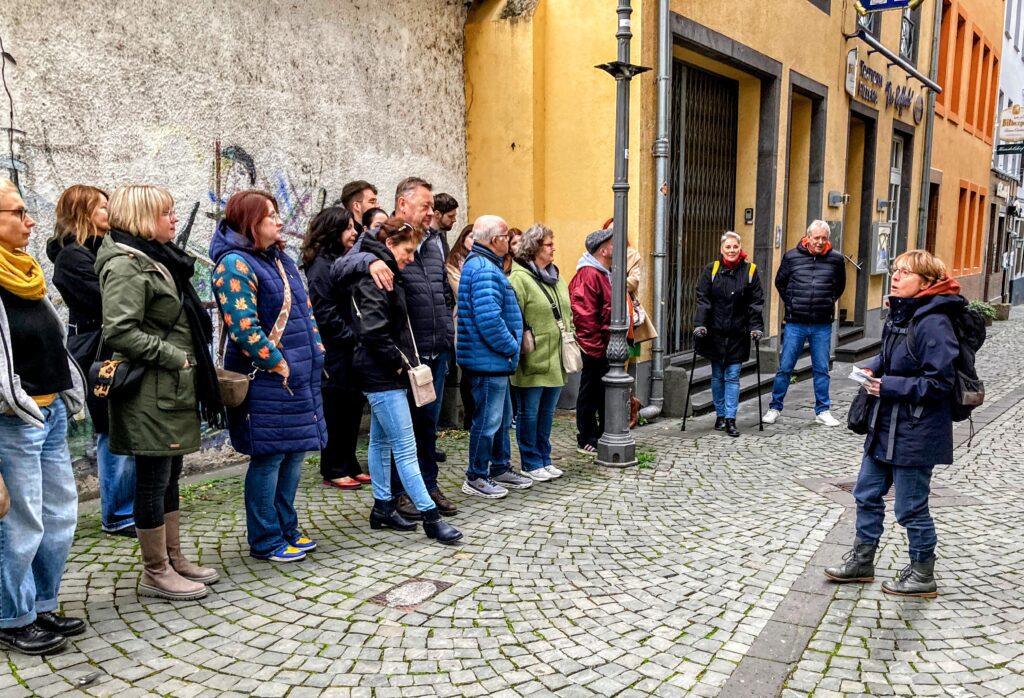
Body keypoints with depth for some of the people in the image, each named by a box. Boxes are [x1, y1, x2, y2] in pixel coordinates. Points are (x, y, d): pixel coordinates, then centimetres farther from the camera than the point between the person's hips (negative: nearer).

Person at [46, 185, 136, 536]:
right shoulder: (72, 256, -11)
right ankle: (117, 516, 10)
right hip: (99, 353, -8)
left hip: (117, 350, 8)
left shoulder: (101, 249, 14)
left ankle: (130, 506, 22)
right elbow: (106, 303, -17)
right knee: (116, 435, -2)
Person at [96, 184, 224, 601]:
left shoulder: (155, 258, 16)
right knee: (153, 481, 1)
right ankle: (156, 573, 13)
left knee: (169, 477, 16)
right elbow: (120, 332, -25)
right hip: (149, 393, -10)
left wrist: (187, 363, 16)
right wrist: (175, 356, -19)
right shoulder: (125, 265, -14)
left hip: (173, 390, 10)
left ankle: (174, 559, 28)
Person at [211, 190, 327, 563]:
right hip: (267, 379, -9)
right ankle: (265, 542, 15)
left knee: (294, 453, 14)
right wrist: (279, 365, -17)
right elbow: (244, 327, -21)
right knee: (268, 459, 1)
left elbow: (304, 309, 20)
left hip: (300, 375, 9)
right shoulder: (235, 264, -13)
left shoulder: (279, 259, 15)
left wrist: (314, 354, 11)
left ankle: (286, 529, 28)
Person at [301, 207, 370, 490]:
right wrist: (353, 337, -15)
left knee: (353, 409, 12)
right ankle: (333, 471, 12)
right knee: (336, 413, 1)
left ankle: (350, 465, 22)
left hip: (352, 353, 8)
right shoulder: (321, 266, -12)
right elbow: (325, 314, -18)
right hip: (334, 354, -8)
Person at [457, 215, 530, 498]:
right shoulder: (484, 269, -19)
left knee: (502, 417, 20)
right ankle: (476, 477, 12)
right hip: (488, 360, -11)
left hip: (495, 361, 11)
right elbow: (488, 319, -29)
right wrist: (511, 347, -16)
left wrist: (510, 347, 14)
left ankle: (501, 469, 32)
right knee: (488, 420, 0)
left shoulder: (485, 265, 15)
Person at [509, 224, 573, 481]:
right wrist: (519, 350, -18)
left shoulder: (555, 276, 14)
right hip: (533, 361, -7)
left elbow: (568, 314, 20)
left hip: (556, 360, 7)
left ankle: (544, 459, 28)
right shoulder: (519, 278, -11)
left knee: (547, 411, 16)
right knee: (530, 412, 6)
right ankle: (531, 463, 17)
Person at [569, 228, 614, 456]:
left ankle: (602, 436, 30)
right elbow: (584, 315, -23)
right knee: (590, 394, 2)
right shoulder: (588, 275, -18)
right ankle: (586, 441, 13)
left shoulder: (606, 273, 14)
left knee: (604, 393, 18)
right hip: (594, 349, -10)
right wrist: (596, 347, -21)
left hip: (605, 347, 10)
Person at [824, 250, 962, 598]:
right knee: (867, 494, 17)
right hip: (886, 425, 9)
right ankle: (861, 561, 33)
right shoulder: (899, 314, 6)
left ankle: (922, 576, 26)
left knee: (911, 509, 6)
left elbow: (940, 382, -22)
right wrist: (873, 368, 1)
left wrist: (890, 386, -21)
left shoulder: (933, 323, -21)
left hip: (915, 433, -9)